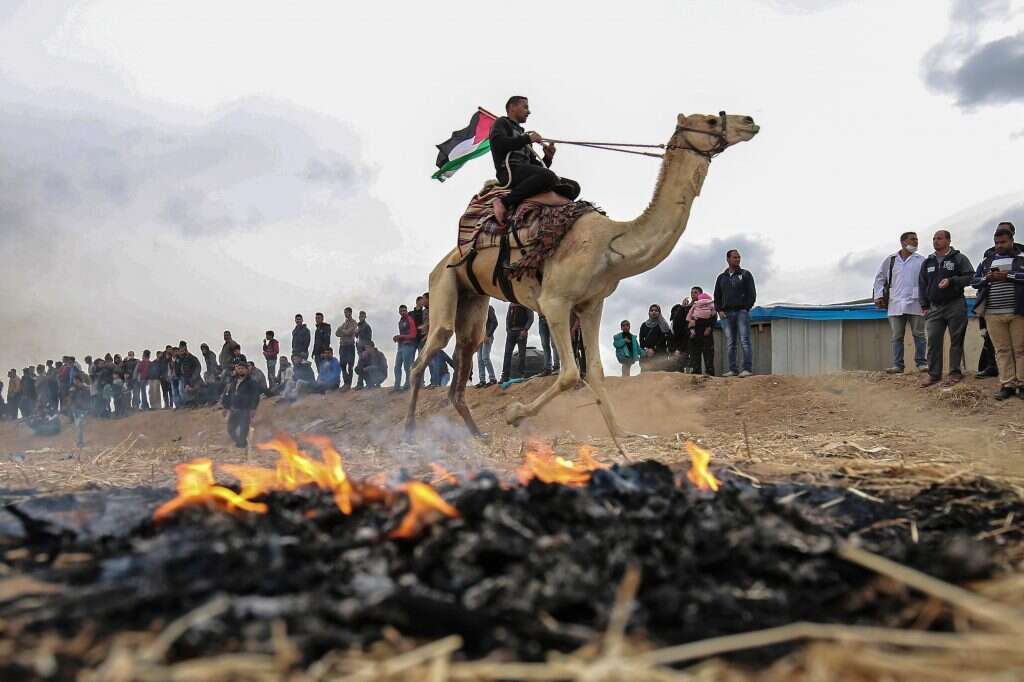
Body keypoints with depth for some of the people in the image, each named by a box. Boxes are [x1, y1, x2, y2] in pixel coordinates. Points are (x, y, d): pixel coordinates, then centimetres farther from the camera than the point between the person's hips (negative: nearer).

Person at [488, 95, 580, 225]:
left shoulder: (522, 133, 36)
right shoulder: (502, 123, 15)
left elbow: (534, 164, 30)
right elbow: (497, 142, -10)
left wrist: (547, 158, 9)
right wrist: (527, 139, -4)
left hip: (526, 173, 8)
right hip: (509, 171, -7)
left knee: (573, 187, -4)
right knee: (547, 175, -37)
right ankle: (504, 202, -33)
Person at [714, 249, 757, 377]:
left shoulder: (745, 275, 9)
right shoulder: (721, 278, 18)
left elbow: (752, 294, 3)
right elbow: (717, 297, 19)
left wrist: (746, 309, -7)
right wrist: (719, 310, 4)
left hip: (742, 311, -3)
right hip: (726, 314, 3)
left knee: (744, 341, -10)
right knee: (730, 344, 0)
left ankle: (747, 369, -14)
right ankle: (733, 369, 1)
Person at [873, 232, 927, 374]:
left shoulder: (921, 260, 5)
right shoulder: (890, 259, 7)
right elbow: (879, 277, 12)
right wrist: (878, 296, 3)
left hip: (915, 304, -1)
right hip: (895, 305, 1)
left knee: (919, 334, 2)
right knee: (897, 337, 5)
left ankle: (921, 363, 9)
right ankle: (897, 365, 9)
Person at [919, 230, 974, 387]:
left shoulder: (959, 258, 3)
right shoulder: (927, 262, 15)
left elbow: (970, 277, -4)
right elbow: (922, 285, 16)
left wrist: (951, 281, -18)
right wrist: (924, 306, 9)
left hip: (955, 305, -3)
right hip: (935, 308, 4)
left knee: (956, 340, 0)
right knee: (933, 340, -3)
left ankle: (955, 372, 6)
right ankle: (934, 373, 2)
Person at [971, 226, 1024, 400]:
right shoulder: (987, 261, 18)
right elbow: (974, 281, 16)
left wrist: (1008, 276, -16)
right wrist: (987, 278, -3)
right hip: (993, 313, 3)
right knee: (1002, 350, 2)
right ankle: (1007, 384, 4)